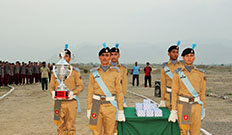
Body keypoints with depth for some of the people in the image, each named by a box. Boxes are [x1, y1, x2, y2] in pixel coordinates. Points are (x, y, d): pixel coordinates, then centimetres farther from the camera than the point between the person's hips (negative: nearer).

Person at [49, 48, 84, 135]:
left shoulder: (75, 71, 2)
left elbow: (80, 86, 0)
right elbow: (51, 86, 12)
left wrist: (73, 92, -17)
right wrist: (53, 92, -10)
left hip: (71, 102, -2)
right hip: (59, 103, 2)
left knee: (70, 127, 0)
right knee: (61, 127, 8)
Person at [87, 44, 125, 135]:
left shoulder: (115, 72, 3)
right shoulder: (94, 72, 6)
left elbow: (119, 92, 2)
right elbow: (90, 91, 7)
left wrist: (120, 110, -1)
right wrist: (89, 109, 3)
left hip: (110, 106, 0)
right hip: (96, 105, 1)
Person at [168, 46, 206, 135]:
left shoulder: (200, 73, 6)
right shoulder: (178, 73, -1)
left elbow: (202, 92, 9)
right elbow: (174, 92, -3)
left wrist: (203, 109, 8)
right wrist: (173, 111, -8)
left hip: (196, 105, 2)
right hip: (182, 105, -2)